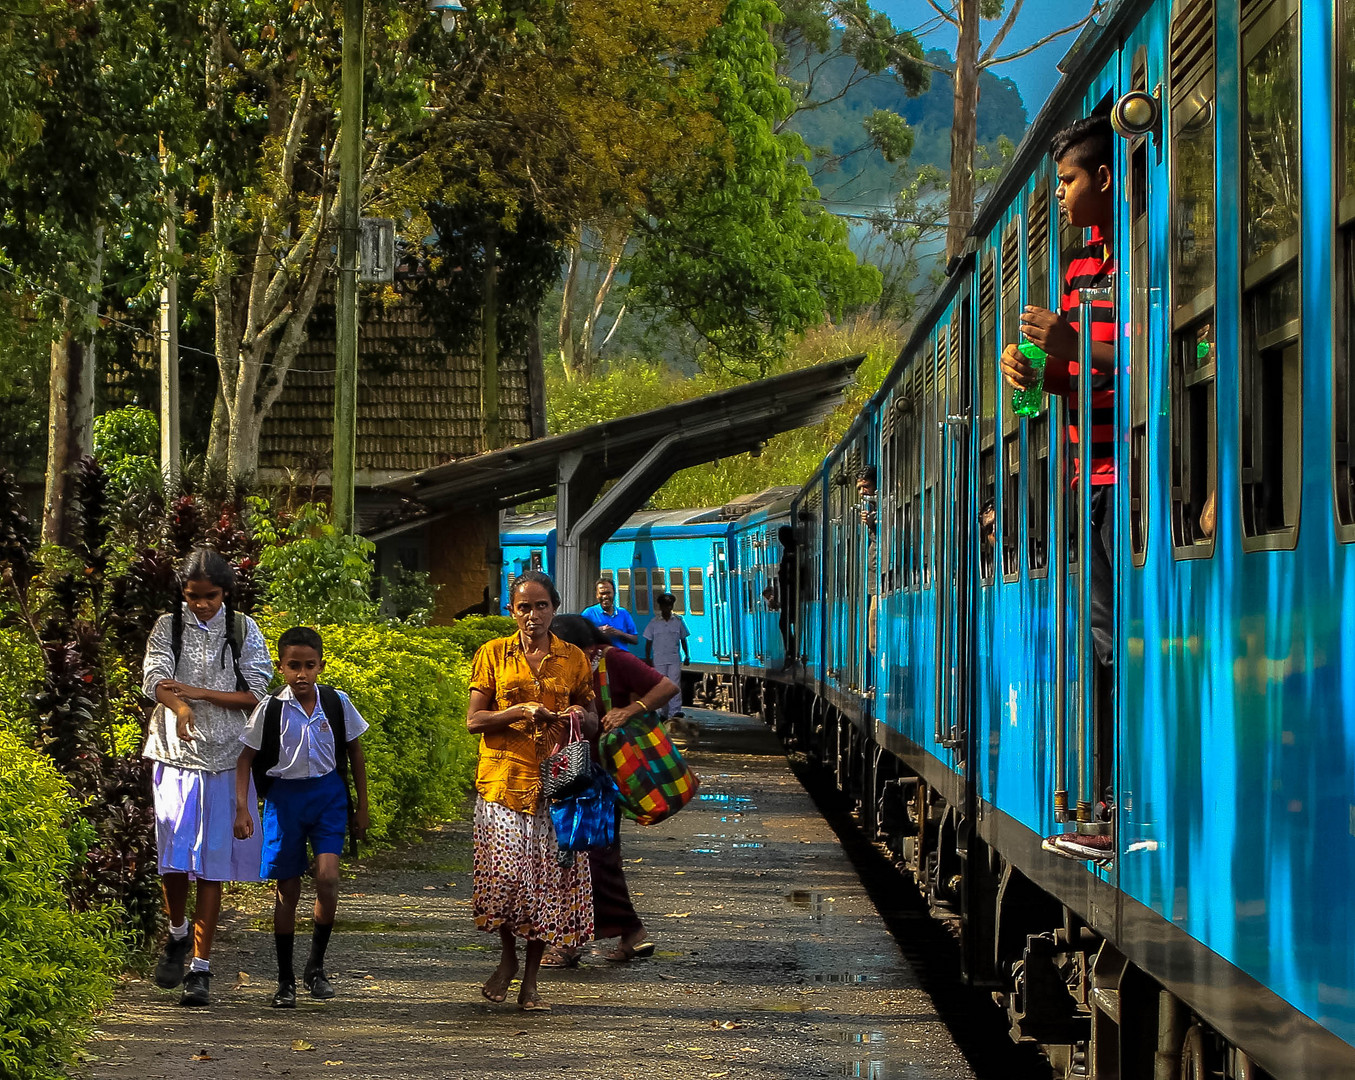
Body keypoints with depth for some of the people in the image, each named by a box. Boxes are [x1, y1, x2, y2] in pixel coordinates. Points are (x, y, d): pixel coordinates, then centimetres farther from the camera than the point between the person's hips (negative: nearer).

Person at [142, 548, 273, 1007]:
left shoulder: (243, 630, 5)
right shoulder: (168, 627, 4)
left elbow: (256, 694, -1)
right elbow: (155, 680, -11)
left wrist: (197, 692, -12)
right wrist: (181, 707, -33)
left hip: (225, 759, 0)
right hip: (175, 755, 0)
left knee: (212, 865, -2)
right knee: (173, 859, -6)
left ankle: (200, 967, 2)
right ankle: (178, 934, 24)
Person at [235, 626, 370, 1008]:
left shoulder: (337, 703, -3)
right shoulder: (270, 709, -8)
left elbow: (354, 754, 9)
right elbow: (246, 758, -1)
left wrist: (361, 807, 11)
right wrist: (242, 808, -10)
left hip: (328, 794, 0)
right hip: (284, 796, 0)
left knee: (328, 877, -16)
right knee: (287, 888, 5)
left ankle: (316, 966, 2)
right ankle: (286, 980, 15)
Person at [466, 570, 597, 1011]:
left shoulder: (574, 659, 9)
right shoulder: (493, 654, 5)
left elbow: (593, 722, 17)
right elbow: (474, 720, 1)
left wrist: (580, 716, -7)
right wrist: (520, 712, -14)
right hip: (503, 777, -1)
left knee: (548, 879, -1)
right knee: (505, 874, -12)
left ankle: (530, 980, 11)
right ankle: (508, 957, 14)